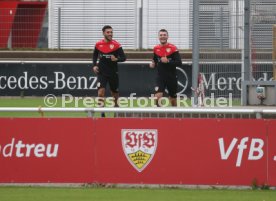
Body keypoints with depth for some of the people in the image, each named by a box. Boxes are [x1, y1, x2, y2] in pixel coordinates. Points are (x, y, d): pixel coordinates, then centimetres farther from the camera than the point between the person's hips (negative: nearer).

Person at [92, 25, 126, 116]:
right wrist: (94, 65, 2)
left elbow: (123, 57, -8)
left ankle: (116, 105, 42)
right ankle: (102, 112, -12)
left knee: (114, 92, 13)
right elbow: (95, 55, 17)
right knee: (101, 91, -17)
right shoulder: (98, 44, 0)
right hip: (101, 72, 0)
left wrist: (116, 59, -28)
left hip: (113, 73, 0)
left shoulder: (116, 45, -7)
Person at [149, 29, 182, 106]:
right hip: (160, 77, 2)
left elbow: (179, 63, -15)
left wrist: (167, 61, -26)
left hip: (172, 77, -2)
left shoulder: (173, 48, -8)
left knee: (173, 98, 11)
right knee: (158, 96, -19)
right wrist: (153, 64, 0)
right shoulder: (156, 49, 5)